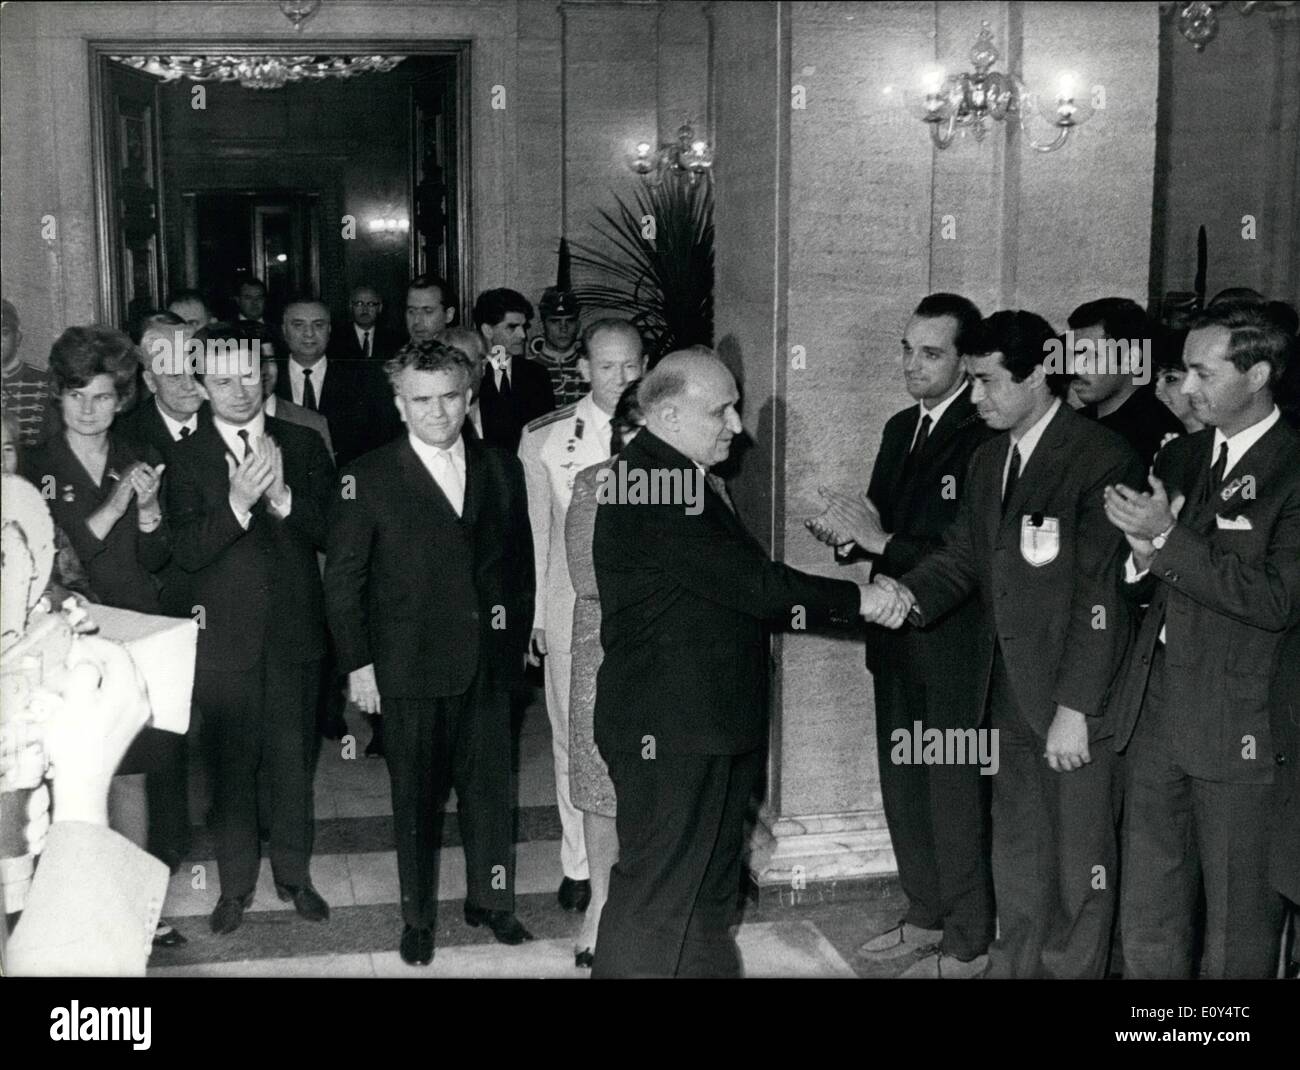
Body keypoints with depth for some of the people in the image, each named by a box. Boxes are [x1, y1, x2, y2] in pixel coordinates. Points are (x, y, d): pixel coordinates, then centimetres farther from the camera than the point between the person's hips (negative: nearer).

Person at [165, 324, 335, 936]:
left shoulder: (303, 445, 2)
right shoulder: (187, 459, -3)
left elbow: (331, 532, -4)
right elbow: (188, 552, -12)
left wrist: (283, 497, -21)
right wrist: (237, 503, -27)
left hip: (295, 633, 1)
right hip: (225, 638, -1)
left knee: (292, 761, 13)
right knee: (232, 765, 10)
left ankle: (294, 874, 30)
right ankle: (235, 884, 26)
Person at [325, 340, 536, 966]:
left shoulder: (502, 470, 5)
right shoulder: (368, 479, -6)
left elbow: (519, 561, 12)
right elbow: (342, 579, -4)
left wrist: (518, 637, 6)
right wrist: (357, 664, -7)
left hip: (489, 663, 3)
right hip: (409, 669, -3)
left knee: (491, 789, 12)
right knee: (416, 797, 9)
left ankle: (490, 901, 30)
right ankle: (418, 918, 25)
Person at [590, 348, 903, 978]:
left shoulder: (678, 477, 13)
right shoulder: (649, 483, -20)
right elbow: (747, 581, -23)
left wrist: (792, 601, 3)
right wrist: (856, 599, -16)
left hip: (710, 724, 10)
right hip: (669, 731, -10)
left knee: (708, 895, 20)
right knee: (657, 896, -1)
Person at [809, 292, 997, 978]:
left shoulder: (985, 438, -17)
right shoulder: (900, 429, 11)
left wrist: (884, 542, -23)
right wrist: (850, 537, -6)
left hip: (955, 645, -8)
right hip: (898, 639, 8)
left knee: (956, 792, 4)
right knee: (903, 784, 18)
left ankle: (967, 945, 20)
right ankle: (925, 915, 35)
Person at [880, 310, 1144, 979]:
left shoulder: (1102, 459, -15)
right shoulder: (989, 458, 11)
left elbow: (1099, 598, -18)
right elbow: (963, 555, 9)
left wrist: (1073, 710, -19)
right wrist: (908, 592, -12)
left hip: (1074, 701, -7)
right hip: (1009, 696, 7)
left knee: (1078, 861, 6)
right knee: (1016, 853, 20)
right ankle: (1015, 963, 35)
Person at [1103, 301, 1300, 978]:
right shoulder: (1178, 458, 12)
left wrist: (1169, 538, -17)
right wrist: (1141, 556, -5)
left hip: (1238, 727, -6)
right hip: (1154, 710, 6)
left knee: (1238, 924, 6)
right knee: (1146, 922, 13)